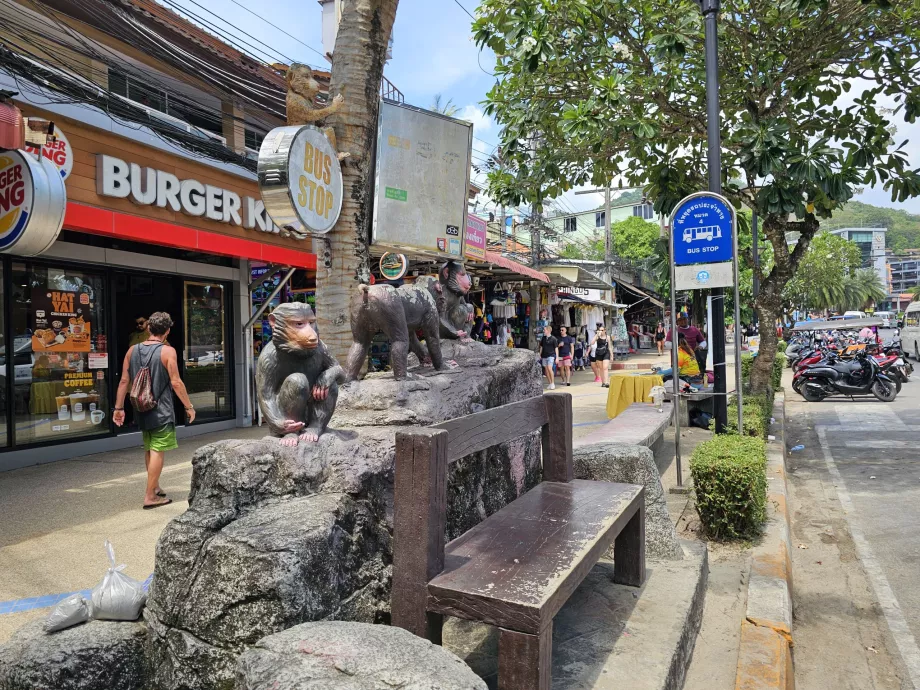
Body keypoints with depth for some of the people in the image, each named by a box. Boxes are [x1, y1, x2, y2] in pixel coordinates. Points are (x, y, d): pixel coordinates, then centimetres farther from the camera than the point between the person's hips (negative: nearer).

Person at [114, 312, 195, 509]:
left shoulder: (132, 350, 6)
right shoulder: (167, 351, -11)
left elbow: (124, 381, 6)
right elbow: (176, 382, -14)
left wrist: (119, 408, 13)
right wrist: (189, 406, -6)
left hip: (142, 409, 6)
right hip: (161, 410, -6)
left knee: (149, 449, 19)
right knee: (157, 451, -1)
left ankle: (155, 487, 32)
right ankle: (150, 496, 2)